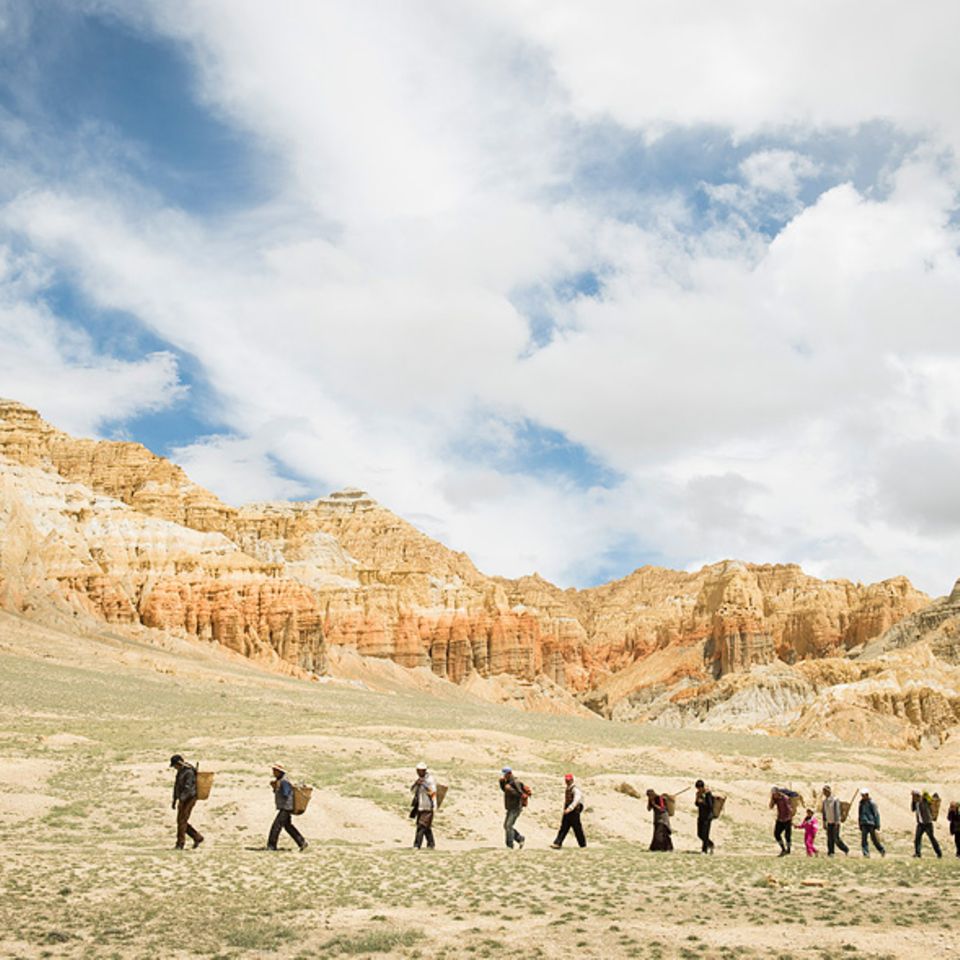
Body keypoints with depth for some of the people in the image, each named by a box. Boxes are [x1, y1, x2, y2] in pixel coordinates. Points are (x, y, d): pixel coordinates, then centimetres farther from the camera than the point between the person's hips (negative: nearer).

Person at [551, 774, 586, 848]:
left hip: (574, 812, -8)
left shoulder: (575, 789, -15)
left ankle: (583, 844, 18)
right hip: (567, 811, 8)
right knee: (563, 828, 2)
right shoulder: (566, 789, 12)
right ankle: (557, 844, -3)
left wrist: (570, 808, -42)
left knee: (577, 828, 3)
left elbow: (577, 799, -31)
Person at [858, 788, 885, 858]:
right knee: (863, 839, -6)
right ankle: (866, 853, -7)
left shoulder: (871, 803, -8)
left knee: (874, 839, 3)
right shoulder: (861, 803, 12)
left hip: (871, 824, -6)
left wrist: (877, 825, -11)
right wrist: (860, 825, 19)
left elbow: (876, 814, -7)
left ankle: (882, 849, 25)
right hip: (864, 824, 6)